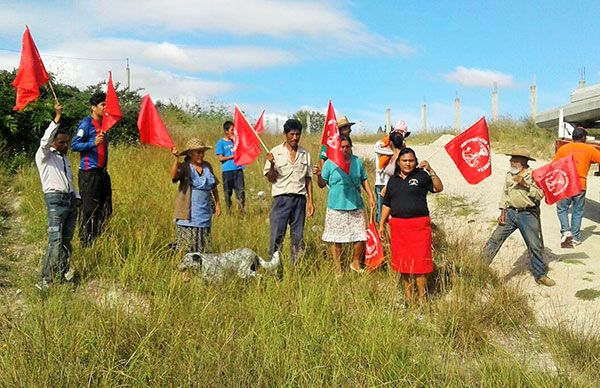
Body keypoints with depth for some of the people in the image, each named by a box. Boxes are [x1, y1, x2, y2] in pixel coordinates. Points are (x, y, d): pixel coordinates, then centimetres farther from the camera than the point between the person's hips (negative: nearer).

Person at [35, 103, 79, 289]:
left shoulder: (65, 158, 23)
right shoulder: (44, 156, 2)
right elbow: (45, 141, -19)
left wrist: (77, 197, 13)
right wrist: (57, 118, -23)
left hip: (70, 200, 7)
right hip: (55, 199, -7)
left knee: (67, 240, 3)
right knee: (55, 240, -16)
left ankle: (62, 274, 8)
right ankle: (46, 279, -14)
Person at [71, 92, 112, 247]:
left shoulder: (103, 124, 16)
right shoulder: (86, 123, -8)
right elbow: (74, 145, -14)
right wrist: (93, 143, -23)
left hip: (102, 172, 9)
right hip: (89, 173, -9)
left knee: (106, 210, 11)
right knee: (89, 210, -6)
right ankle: (85, 243, 2)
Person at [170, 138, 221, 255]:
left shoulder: (207, 166, 9)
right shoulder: (184, 167, -7)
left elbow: (214, 186, 20)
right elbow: (174, 175, -29)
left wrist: (217, 203, 18)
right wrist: (176, 158, -39)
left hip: (205, 213, 5)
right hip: (189, 213, -5)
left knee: (203, 246, 10)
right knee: (187, 245, -4)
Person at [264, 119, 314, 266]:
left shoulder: (305, 154, 10)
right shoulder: (276, 152, 0)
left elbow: (308, 179, 13)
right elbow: (270, 179, 0)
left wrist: (310, 201, 7)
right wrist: (272, 164, -19)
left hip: (300, 198, 3)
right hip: (282, 198, -3)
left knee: (298, 236, 7)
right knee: (277, 234, -5)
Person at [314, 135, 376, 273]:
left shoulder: (357, 162, 9)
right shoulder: (330, 163, 0)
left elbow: (364, 180, 18)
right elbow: (322, 184, 4)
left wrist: (371, 196, 9)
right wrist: (318, 175, -15)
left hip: (355, 206, 3)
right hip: (336, 206, -2)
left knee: (360, 238, 2)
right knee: (336, 240, 2)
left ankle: (356, 263, 26)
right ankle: (338, 269, 16)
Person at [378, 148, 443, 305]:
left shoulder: (421, 176, 2)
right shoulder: (393, 180, 14)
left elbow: (439, 188, -12)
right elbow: (387, 204, 18)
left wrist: (430, 171, -22)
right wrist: (381, 224, 13)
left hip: (419, 225, -4)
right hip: (397, 225, 4)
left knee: (420, 262, -5)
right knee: (402, 262, 8)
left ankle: (422, 299, 2)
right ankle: (408, 297, 19)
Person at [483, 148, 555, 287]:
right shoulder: (509, 175, 9)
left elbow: (540, 195, -15)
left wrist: (525, 184, -22)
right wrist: (503, 212, 6)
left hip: (528, 214, -4)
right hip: (510, 212, 4)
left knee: (534, 245, 3)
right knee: (495, 239, -2)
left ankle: (540, 275, 17)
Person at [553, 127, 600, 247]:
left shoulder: (563, 148, 5)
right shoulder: (589, 149, 2)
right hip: (580, 185, 0)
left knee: (562, 209, 15)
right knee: (578, 211, 11)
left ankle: (566, 230, -4)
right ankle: (575, 238, 15)